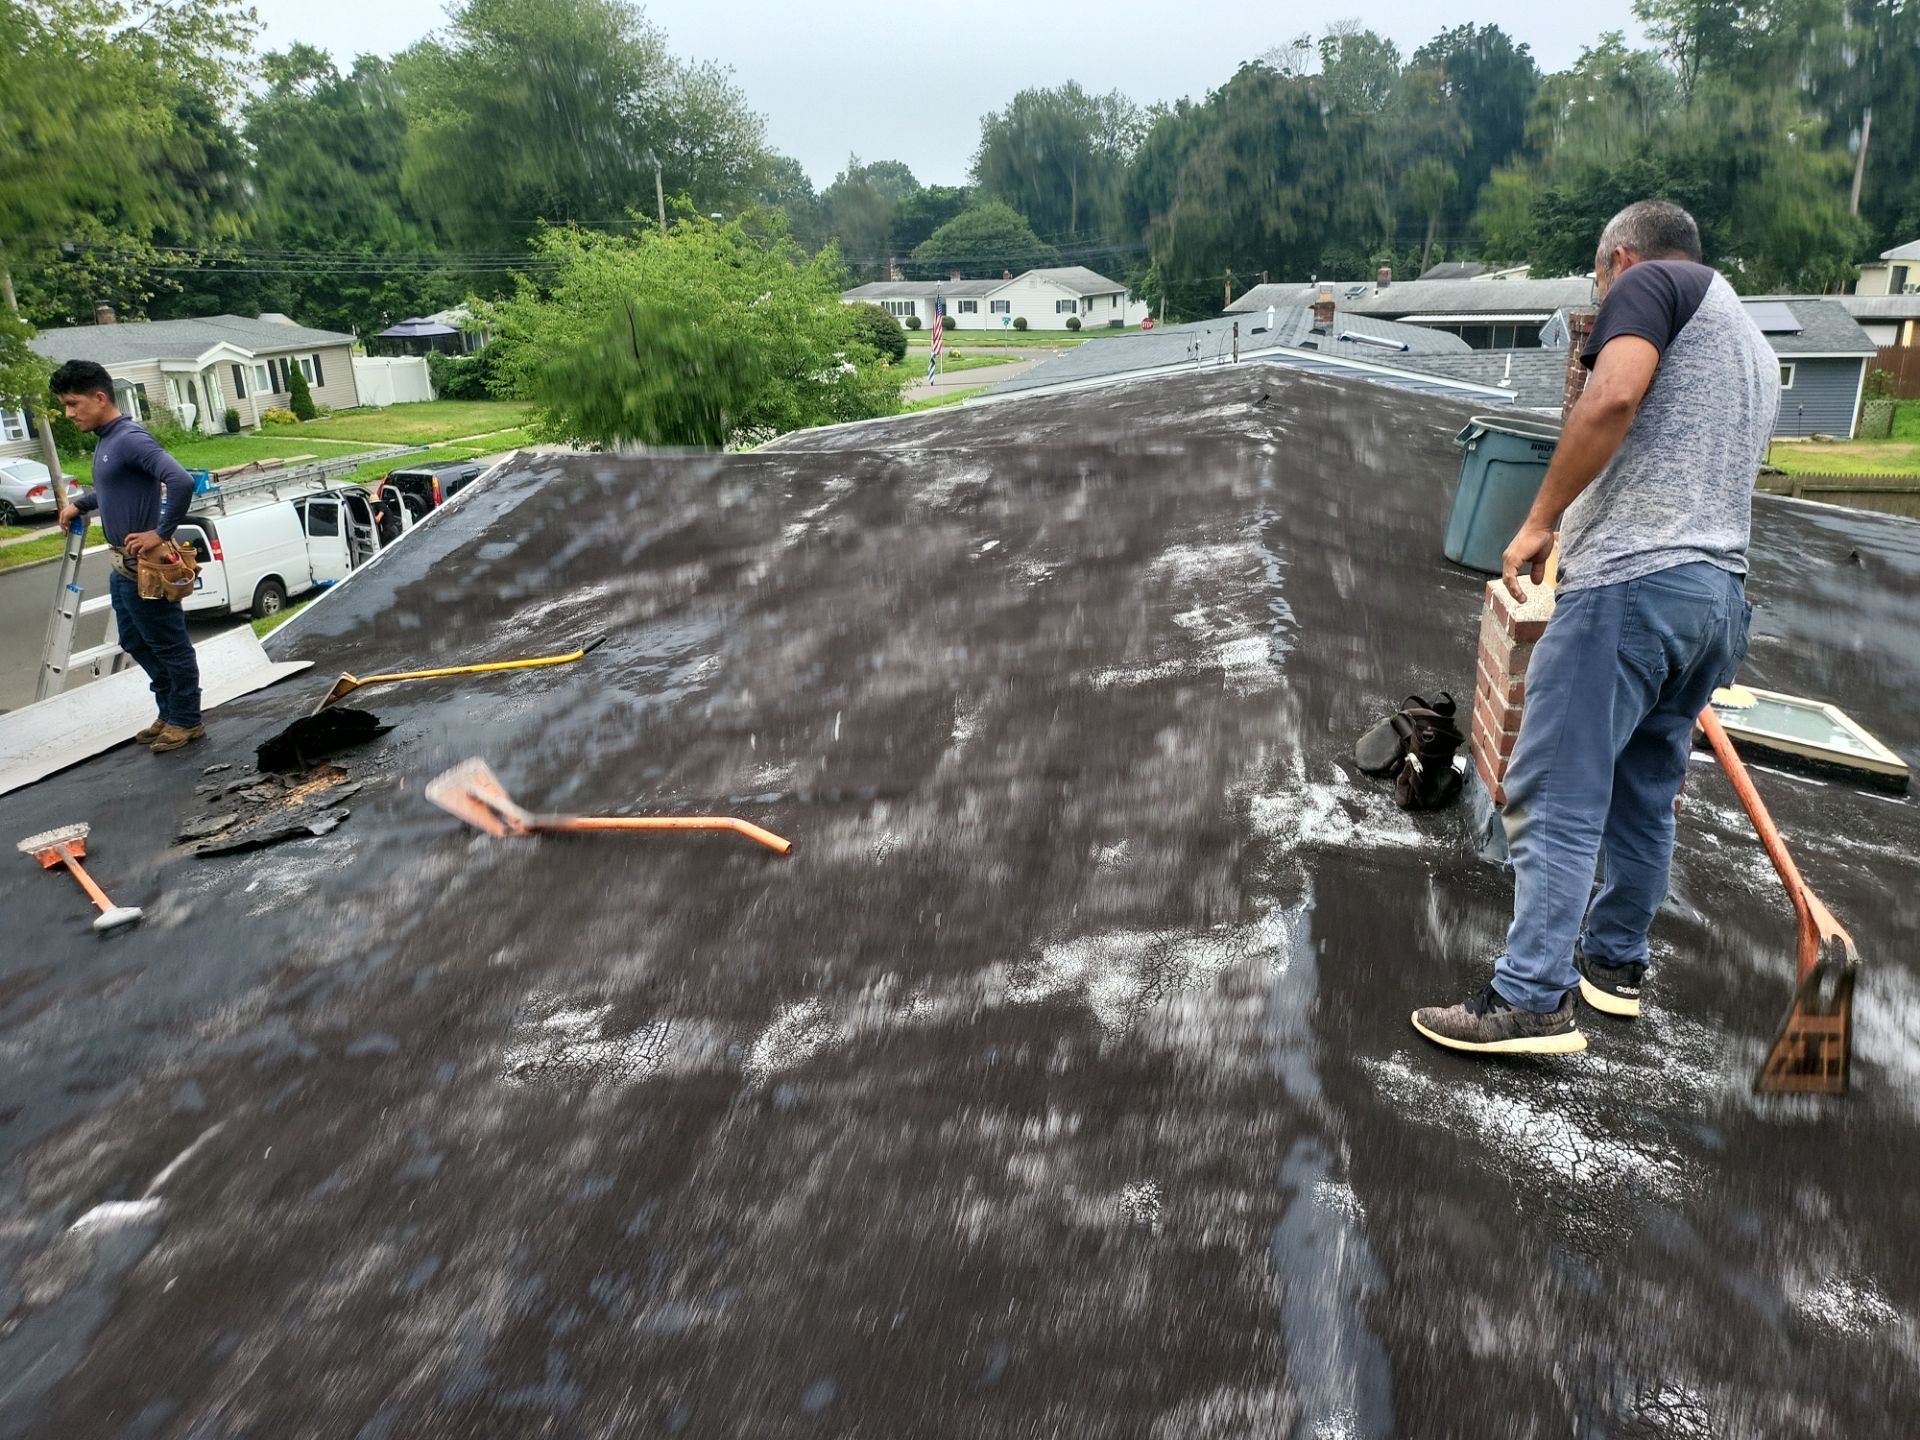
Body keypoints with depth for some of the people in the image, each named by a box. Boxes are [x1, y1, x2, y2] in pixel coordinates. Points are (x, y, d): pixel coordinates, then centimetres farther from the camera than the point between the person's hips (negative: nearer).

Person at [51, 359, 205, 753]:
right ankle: (168, 713, 30)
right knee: (136, 644, 19)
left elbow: (181, 482, -31)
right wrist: (80, 505, 16)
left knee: (169, 646, 2)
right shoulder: (105, 441, 11)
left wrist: (161, 533, -26)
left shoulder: (130, 439, -19)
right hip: (123, 567, 10)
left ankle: (187, 721, 14)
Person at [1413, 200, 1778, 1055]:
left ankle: (1530, 1001, -9)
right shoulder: (1752, 347, 29)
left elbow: (1614, 395, -18)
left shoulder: (1651, 281, 2)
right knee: (1646, 791, 17)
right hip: (1720, 596, 9)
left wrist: (1538, 521, -12)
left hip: (1632, 580, -9)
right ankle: (1615, 961, 28)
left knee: (1556, 796, -9)